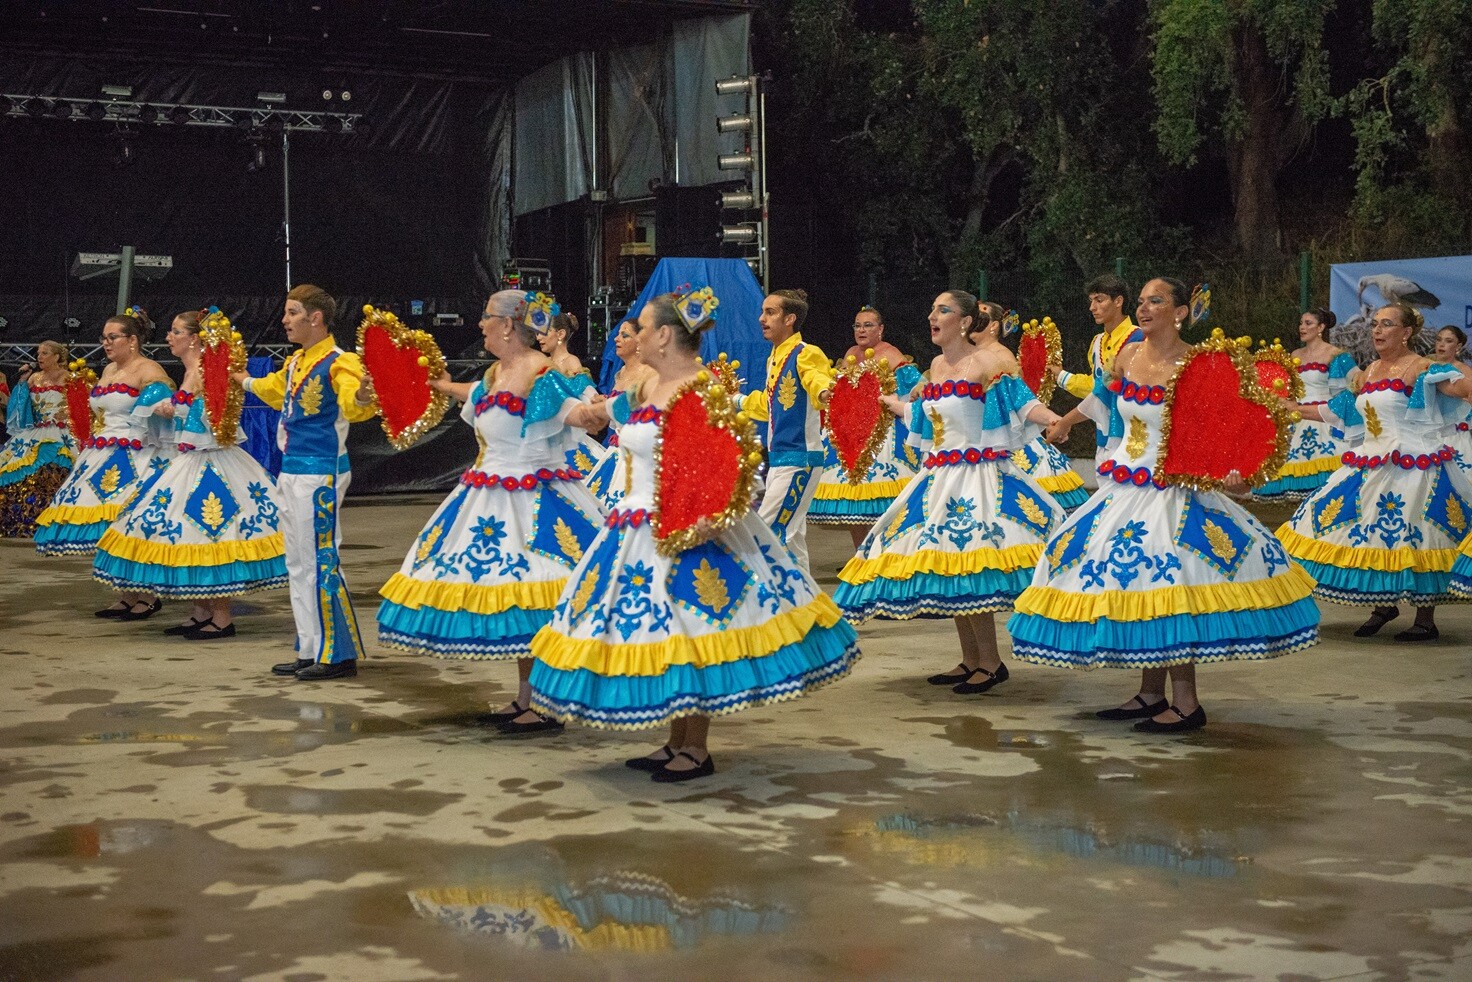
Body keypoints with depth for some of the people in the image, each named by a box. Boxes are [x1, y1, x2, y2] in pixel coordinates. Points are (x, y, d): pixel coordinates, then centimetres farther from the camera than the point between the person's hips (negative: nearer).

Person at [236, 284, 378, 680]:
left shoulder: (338, 362, -15)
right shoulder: (295, 362, 12)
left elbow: (353, 408, -34)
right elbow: (276, 391, 35)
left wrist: (362, 398, -55)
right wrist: (246, 381, 49)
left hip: (320, 473, -10)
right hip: (291, 471, 10)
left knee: (320, 561, -7)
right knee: (298, 564, 14)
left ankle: (338, 655, 0)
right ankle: (310, 652, 22)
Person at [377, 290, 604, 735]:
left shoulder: (542, 374, -15)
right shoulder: (496, 373, 12)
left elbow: (579, 410, -28)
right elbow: (476, 395, 34)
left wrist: (596, 412, -51)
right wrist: (442, 385, 52)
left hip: (532, 499, -9)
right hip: (492, 498, 9)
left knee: (531, 602, -9)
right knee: (512, 600, 13)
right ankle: (525, 698, 23)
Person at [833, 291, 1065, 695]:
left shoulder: (988, 361, -8)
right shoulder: (937, 366, 15)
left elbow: (1022, 401, -17)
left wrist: (1056, 420, -33)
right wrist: (891, 403, 39)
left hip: (978, 475, -8)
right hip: (940, 476, 8)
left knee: (962, 568, -16)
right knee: (949, 569, 9)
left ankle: (990, 662, -5)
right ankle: (971, 661, 18)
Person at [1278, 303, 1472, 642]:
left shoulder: (1419, 368, -8)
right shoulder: (1370, 372, 14)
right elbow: (1339, 410, 23)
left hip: (1411, 469, -7)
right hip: (1369, 467, 7)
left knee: (1413, 540, -4)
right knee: (1367, 538, 6)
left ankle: (1425, 620, 8)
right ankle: (1383, 606, 23)